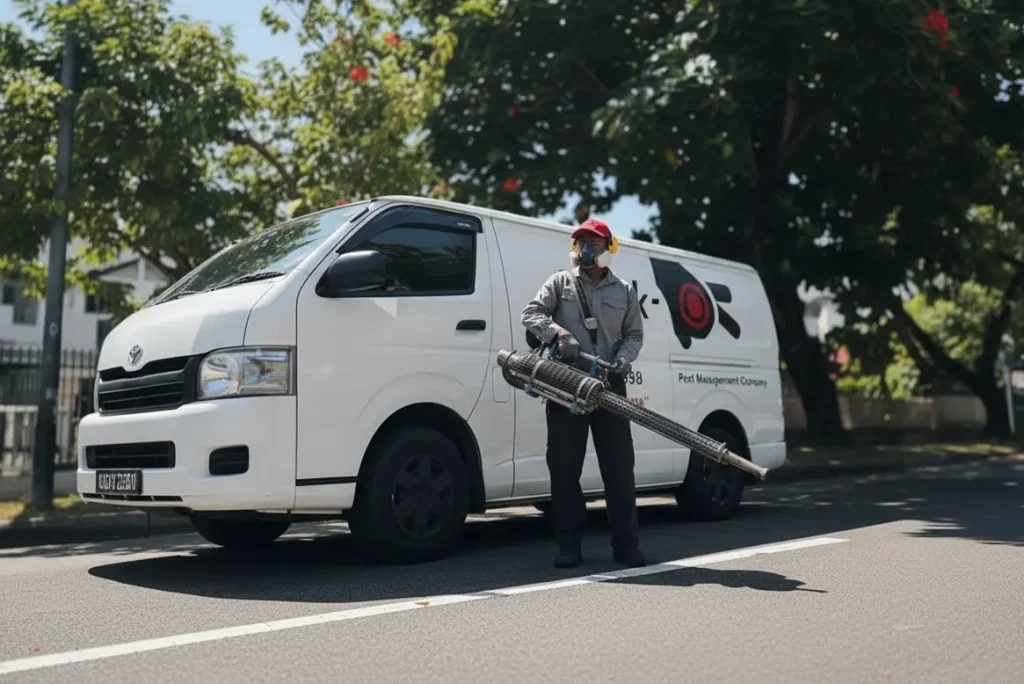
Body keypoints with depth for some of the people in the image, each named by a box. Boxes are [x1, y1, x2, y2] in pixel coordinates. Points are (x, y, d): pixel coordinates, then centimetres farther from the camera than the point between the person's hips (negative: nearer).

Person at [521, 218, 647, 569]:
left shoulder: (624, 291, 15)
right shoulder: (560, 283, 10)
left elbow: (634, 335, 15)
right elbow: (531, 314, 0)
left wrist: (623, 359, -6)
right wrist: (558, 333, -19)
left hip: (609, 386, 1)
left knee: (619, 467, 1)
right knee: (564, 467, 0)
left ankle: (626, 544, 10)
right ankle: (569, 545, 8)